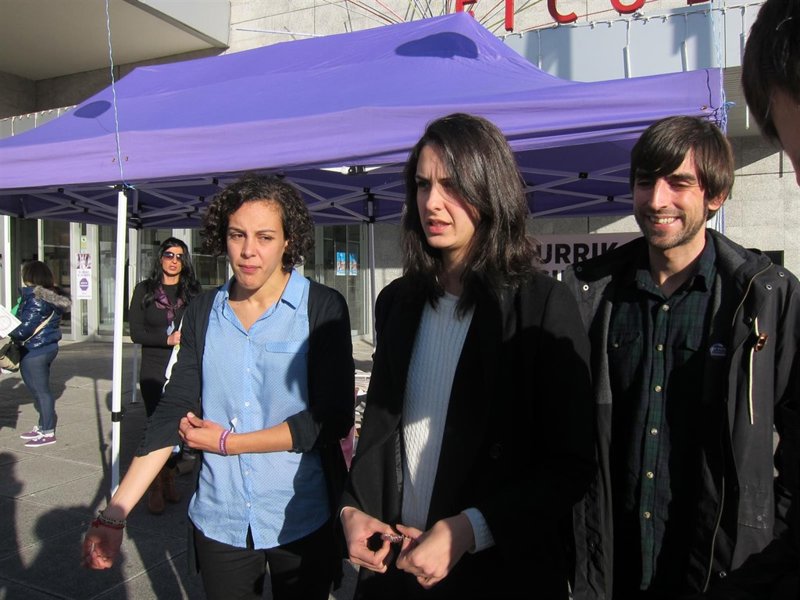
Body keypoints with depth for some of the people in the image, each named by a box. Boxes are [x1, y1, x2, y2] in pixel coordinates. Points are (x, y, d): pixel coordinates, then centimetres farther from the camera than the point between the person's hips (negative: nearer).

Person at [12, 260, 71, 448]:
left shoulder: (35, 299, -19)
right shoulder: (50, 297, 9)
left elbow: (25, 328, -21)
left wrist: (8, 334, -7)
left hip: (34, 351, -9)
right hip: (46, 347, 9)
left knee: (40, 390, -1)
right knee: (39, 389, 18)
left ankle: (47, 432, 7)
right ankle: (44, 425, 29)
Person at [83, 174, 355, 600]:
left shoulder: (323, 307, -10)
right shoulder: (203, 312, 1)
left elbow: (332, 418, -15)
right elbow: (174, 411, -1)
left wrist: (227, 442, -11)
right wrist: (114, 514, -7)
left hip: (301, 521, -2)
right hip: (218, 520, 3)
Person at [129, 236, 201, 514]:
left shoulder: (193, 291, 7)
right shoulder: (145, 289, 4)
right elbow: (136, 333, -2)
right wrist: (168, 339, -16)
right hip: (154, 370, -1)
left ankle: (169, 478, 22)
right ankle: (155, 487, 13)